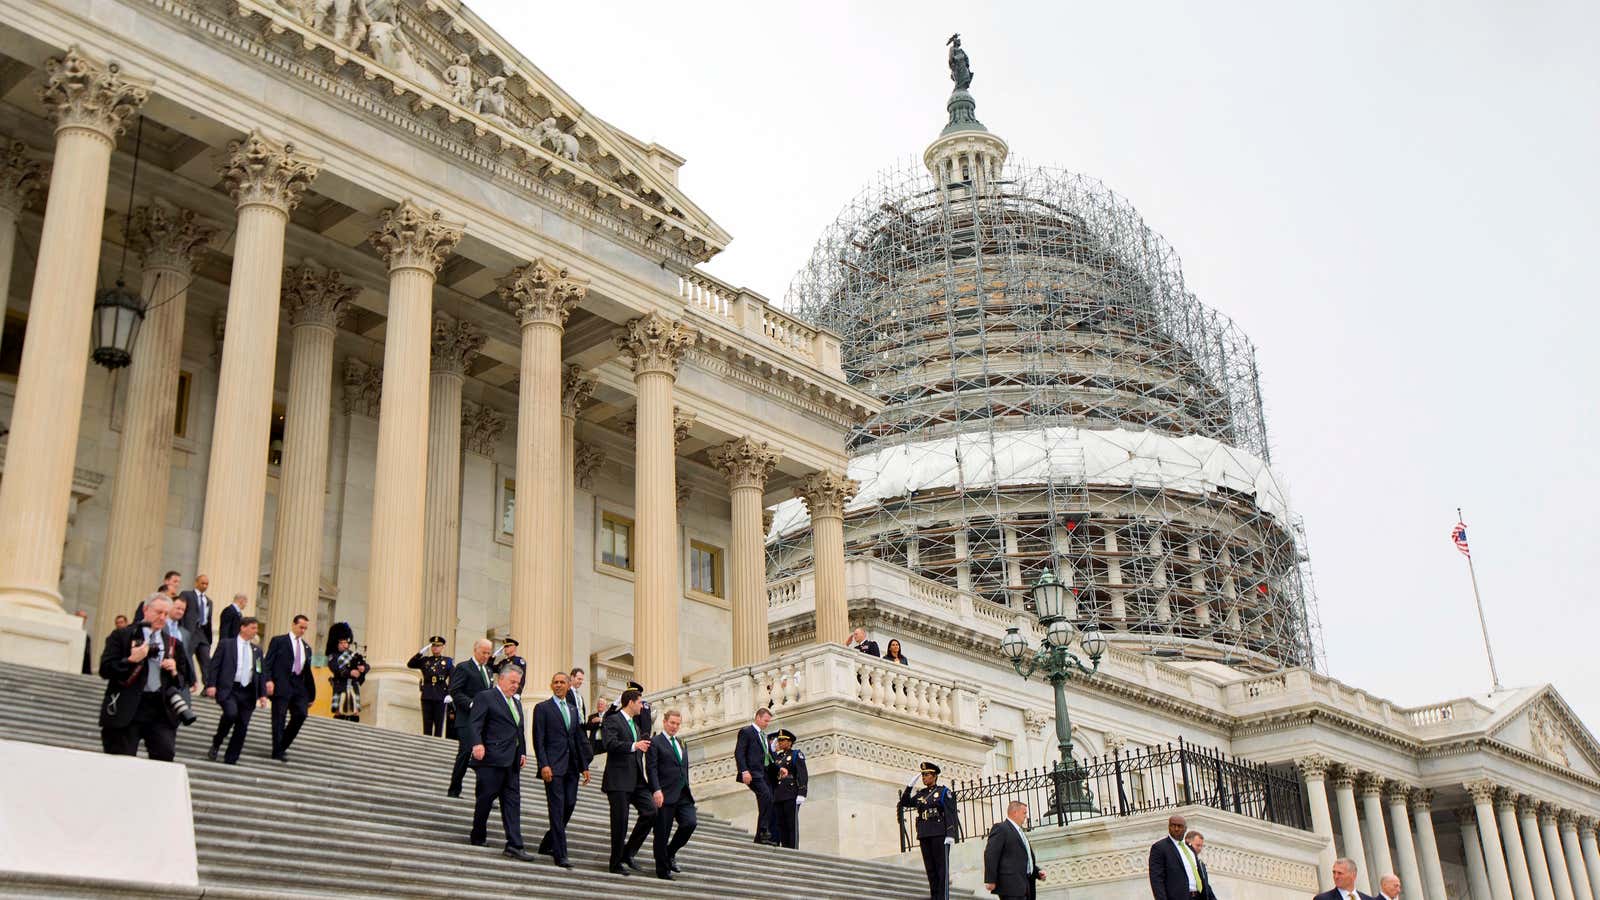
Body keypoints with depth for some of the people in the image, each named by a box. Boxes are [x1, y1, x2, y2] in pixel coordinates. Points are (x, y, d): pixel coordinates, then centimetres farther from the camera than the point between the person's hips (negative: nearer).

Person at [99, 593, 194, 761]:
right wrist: (131, 660, -16)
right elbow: (105, 670, -4)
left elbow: (185, 679, 21)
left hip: (161, 709, 3)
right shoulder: (122, 635, 5)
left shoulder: (173, 643, 17)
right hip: (126, 708, -3)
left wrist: (174, 672, 1)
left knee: (165, 754, -13)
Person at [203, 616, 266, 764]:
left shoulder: (257, 650, 16)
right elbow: (215, 665, -1)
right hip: (228, 689, -5)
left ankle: (230, 760, 10)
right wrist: (211, 685, -12)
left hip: (248, 692, 5)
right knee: (231, 713, -29)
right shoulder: (226, 644, 5)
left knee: (242, 727, 0)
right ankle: (216, 744, -4)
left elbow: (260, 673, 17)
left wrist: (262, 694, 8)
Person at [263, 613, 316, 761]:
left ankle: (282, 746, 5)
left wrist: (311, 694, 14)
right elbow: (268, 662, -2)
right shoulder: (278, 641, 5)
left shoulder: (307, 648, 20)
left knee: (301, 714, -10)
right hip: (281, 685, -5)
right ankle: (277, 751, 1)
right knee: (279, 718, -4)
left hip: (299, 686, 5)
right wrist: (268, 680, -17)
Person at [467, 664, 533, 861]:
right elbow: (474, 724, -13)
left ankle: (514, 845, -2)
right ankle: (478, 836, 17)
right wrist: (477, 743, -29)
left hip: (512, 762, 7)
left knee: (512, 801, 2)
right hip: (492, 758, -7)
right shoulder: (486, 698, -2)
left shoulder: (517, 702, 22)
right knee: (486, 797, 0)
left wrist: (523, 752, 13)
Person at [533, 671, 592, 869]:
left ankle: (547, 843, 23)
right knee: (557, 808, -8)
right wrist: (543, 765, -15)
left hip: (571, 767, 6)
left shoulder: (573, 709, 18)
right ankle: (560, 855, -8)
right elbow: (538, 739, -5)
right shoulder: (542, 708, 1)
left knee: (570, 805, 4)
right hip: (553, 766, -6)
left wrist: (584, 766, 14)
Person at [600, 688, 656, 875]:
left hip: (637, 780, 8)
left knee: (651, 812, -5)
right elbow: (610, 744, -21)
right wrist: (634, 746, -30)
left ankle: (628, 852, 9)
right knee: (620, 821, -4)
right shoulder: (612, 721, -5)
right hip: (619, 780, -8)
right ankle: (616, 864, 8)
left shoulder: (636, 725, 22)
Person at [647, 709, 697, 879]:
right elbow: (651, 768, -11)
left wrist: (688, 789, 16)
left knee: (691, 822, -9)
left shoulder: (681, 744, 21)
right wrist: (656, 790, -21)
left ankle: (670, 853, 13)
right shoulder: (655, 742, -2)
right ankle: (662, 869, 9)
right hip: (665, 795, -6)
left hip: (683, 794, 6)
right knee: (662, 832, -1)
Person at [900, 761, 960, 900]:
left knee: (942, 868, -5)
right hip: (924, 836, 6)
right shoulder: (920, 794, 17)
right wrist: (910, 785, 6)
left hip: (940, 835, -6)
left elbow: (951, 814, -6)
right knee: (930, 869, 6)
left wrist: (950, 834, -15)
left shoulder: (944, 792, 1)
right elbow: (904, 803, 13)